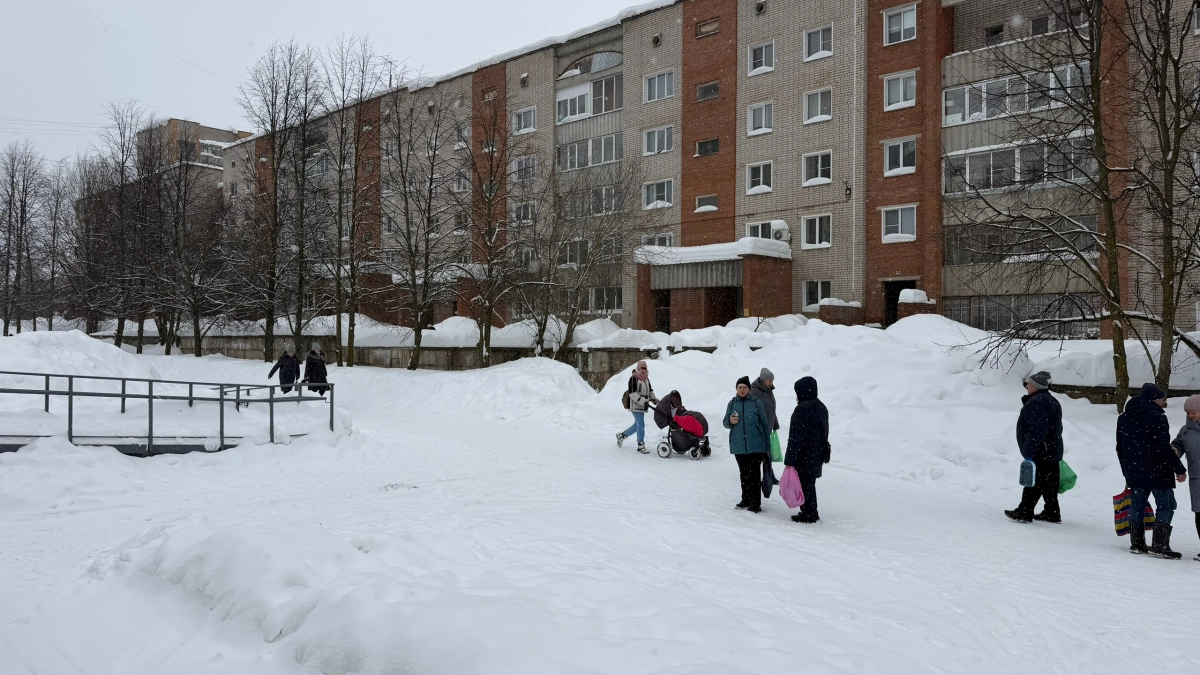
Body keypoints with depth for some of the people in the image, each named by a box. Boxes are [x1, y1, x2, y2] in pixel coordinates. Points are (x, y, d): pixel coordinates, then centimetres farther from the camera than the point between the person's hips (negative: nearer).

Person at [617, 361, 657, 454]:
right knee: (641, 424, -11)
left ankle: (622, 435, 34)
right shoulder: (633, 378, -12)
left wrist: (654, 399, 4)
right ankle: (641, 446, -4)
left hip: (642, 406, 8)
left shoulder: (646, 379, 13)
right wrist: (643, 401, -24)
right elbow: (632, 393, -19)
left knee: (637, 425, 15)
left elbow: (650, 391, 23)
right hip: (635, 405, -8)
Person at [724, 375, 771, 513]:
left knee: (754, 474, -7)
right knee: (743, 474, 12)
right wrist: (730, 421, -13)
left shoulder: (756, 403, -2)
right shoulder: (732, 403, 7)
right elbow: (725, 422, 11)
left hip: (755, 446, -4)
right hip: (738, 446, 4)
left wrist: (767, 445, 2)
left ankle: (755, 503, -4)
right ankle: (746, 500, 22)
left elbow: (764, 424, 2)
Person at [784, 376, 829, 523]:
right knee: (810, 484, 17)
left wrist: (789, 460, -18)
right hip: (817, 456, 9)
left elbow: (796, 437, -20)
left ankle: (808, 514, 5)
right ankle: (811, 513, 24)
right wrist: (824, 453, 25)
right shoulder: (822, 408, 10)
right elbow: (824, 434, 18)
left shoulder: (802, 409, -19)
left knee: (804, 485, 0)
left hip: (804, 456, -9)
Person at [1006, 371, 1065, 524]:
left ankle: (1024, 512, 0)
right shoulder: (1051, 401, 17)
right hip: (1052, 451, 11)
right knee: (1049, 484, 14)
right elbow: (1056, 428, 23)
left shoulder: (1036, 403, -19)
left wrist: (1029, 451, -25)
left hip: (1040, 454, -11)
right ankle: (1052, 513, 20)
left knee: (1033, 484, -5)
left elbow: (1037, 430, -26)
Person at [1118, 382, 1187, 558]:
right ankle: (1160, 546, -4)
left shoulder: (1123, 418, 13)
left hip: (1134, 472, 7)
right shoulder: (1157, 417, -13)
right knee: (1165, 506, 0)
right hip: (1157, 472, -7)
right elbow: (1163, 448, -18)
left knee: (1137, 505, 11)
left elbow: (1120, 449, 18)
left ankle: (1136, 543, 13)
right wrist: (1179, 469, -12)